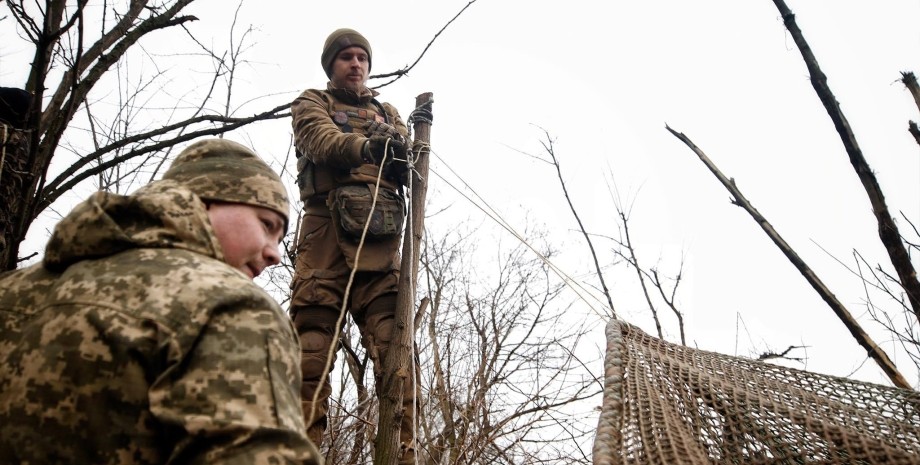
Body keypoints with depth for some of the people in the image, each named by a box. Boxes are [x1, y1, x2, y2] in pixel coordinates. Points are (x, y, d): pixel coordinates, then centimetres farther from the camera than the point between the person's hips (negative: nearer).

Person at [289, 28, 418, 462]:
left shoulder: (387, 113, 29)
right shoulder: (311, 103, 19)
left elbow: (410, 169, 13)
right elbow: (323, 140, -5)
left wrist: (414, 150, -12)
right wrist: (366, 146, -26)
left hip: (380, 240, 3)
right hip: (325, 232, -2)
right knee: (311, 350, -8)